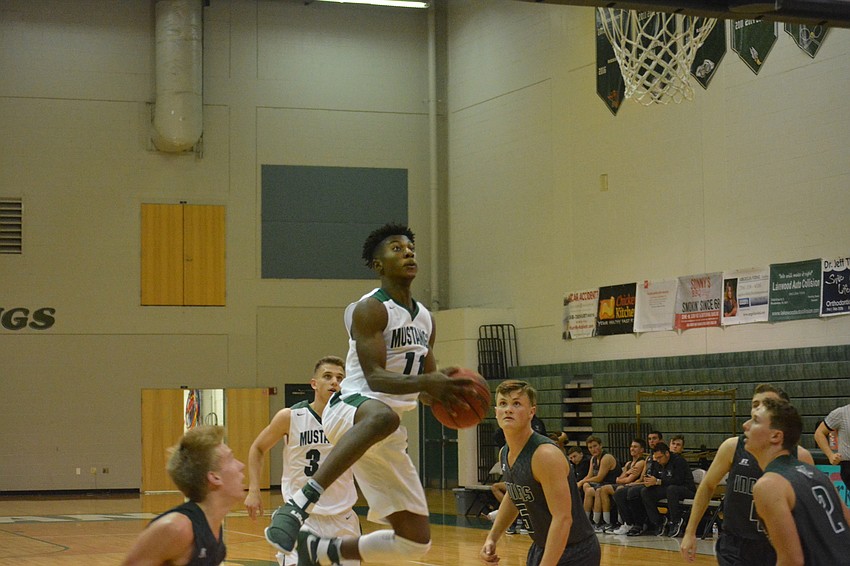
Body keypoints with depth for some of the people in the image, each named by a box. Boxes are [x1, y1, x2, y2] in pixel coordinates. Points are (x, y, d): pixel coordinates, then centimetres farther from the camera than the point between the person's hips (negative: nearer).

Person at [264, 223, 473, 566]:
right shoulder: (371, 309, -7)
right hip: (351, 409, -8)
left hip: (389, 442, 8)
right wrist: (426, 381, -34)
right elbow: (375, 377, -19)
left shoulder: (424, 318, 16)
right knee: (382, 416, -47)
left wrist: (441, 393, -2)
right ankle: (298, 505, -46)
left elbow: (425, 390, 23)